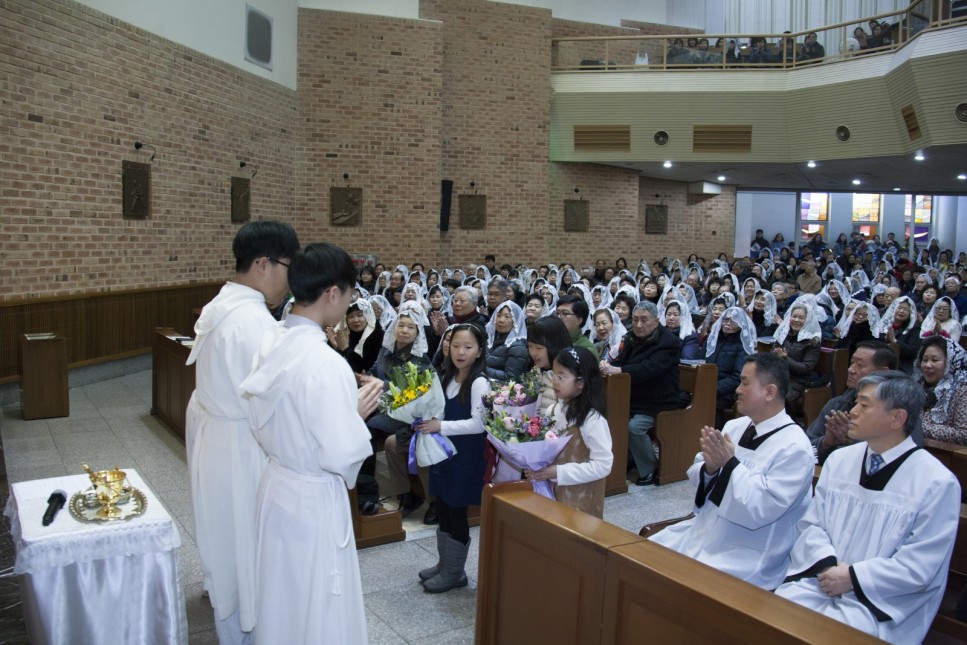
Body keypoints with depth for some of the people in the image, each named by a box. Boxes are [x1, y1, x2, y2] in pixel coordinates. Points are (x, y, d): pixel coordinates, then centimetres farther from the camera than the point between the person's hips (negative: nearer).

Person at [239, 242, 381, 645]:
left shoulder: (270, 344, -3)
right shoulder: (326, 363, -27)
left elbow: (261, 421, 8)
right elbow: (341, 454, -26)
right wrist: (358, 412, -7)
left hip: (276, 486, 8)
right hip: (314, 500, -7)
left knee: (284, 594, 26)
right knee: (318, 609, 13)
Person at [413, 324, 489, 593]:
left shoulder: (479, 382, -17)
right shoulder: (449, 377, 7)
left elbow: (479, 424, -23)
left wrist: (440, 426, -24)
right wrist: (429, 421, -2)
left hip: (466, 455, -7)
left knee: (457, 513, 4)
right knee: (443, 510, 16)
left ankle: (454, 573, 20)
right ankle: (444, 564, 32)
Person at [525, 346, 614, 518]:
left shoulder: (592, 419, -22)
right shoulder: (558, 408, -1)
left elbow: (603, 465, -23)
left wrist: (558, 472, -25)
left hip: (580, 501, -7)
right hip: (555, 493, 7)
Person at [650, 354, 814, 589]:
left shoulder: (794, 447, -16)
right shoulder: (734, 426, 4)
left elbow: (761, 510, -22)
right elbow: (696, 478, 8)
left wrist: (729, 463, -23)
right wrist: (710, 467, -14)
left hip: (746, 557, -7)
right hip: (700, 533, 7)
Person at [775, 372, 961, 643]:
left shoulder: (937, 483, -8)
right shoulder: (839, 460, 7)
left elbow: (920, 567, -10)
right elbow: (811, 524, 9)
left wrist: (853, 578, -13)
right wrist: (828, 563, -10)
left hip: (878, 601, -4)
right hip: (821, 578, 5)